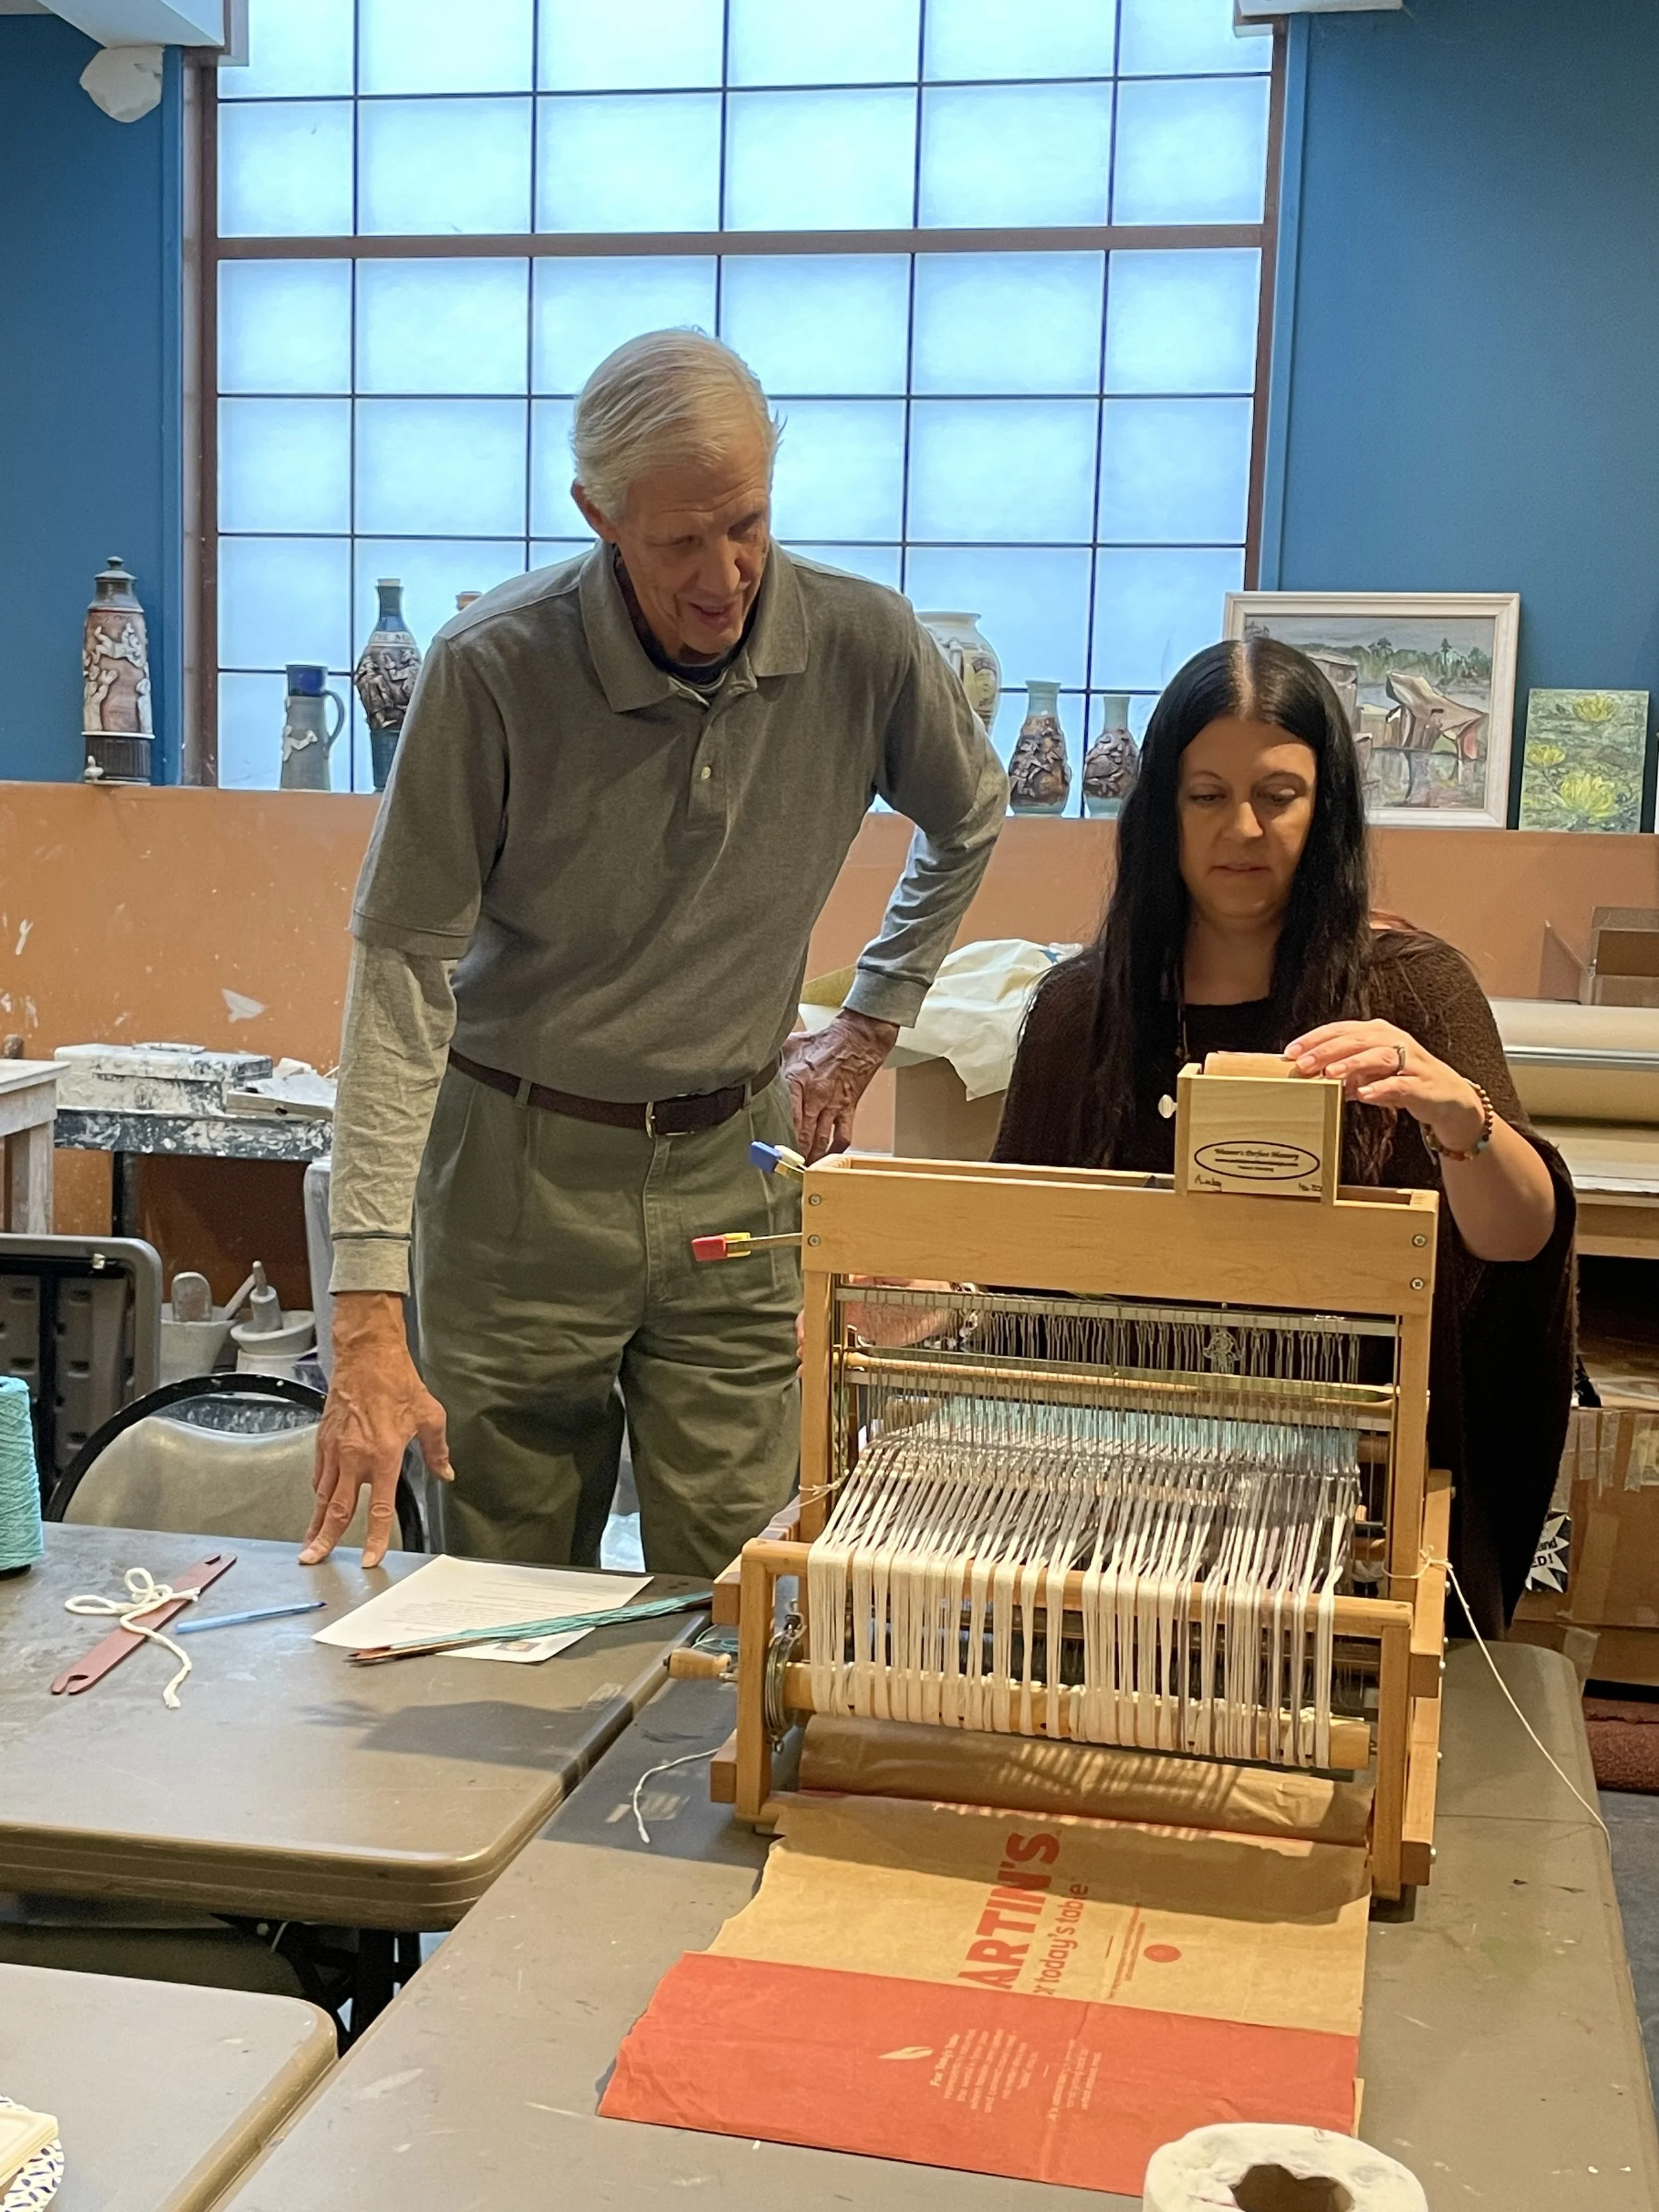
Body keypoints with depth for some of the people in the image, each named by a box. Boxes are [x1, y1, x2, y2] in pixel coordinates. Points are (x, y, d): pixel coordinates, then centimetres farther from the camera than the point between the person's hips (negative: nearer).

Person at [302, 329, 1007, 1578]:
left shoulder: (863, 646, -8)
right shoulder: (494, 668, -17)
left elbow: (969, 822, 15)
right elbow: (405, 967, -18)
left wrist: (871, 1026, 14)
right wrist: (369, 1313, -22)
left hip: (734, 1168, 2)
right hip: (520, 1162, -2)